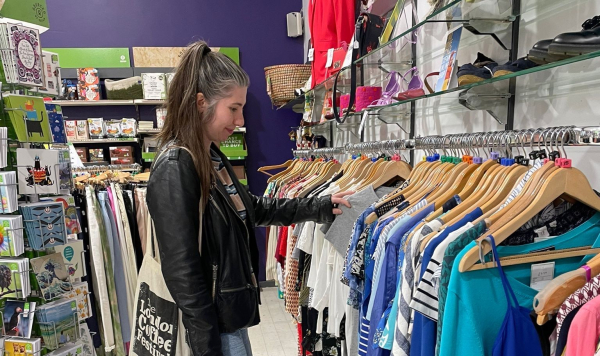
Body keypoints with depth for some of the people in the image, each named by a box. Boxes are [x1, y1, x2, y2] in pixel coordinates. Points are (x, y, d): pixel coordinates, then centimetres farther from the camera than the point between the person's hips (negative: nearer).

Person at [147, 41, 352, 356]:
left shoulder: (212, 157, 4)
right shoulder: (174, 170, -23)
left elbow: (252, 208, 14)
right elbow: (183, 273, -23)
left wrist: (319, 208, 12)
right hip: (212, 322, -8)